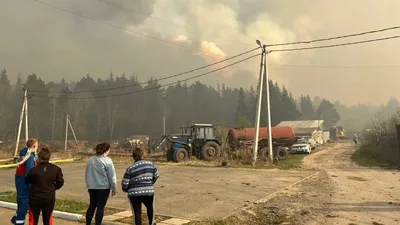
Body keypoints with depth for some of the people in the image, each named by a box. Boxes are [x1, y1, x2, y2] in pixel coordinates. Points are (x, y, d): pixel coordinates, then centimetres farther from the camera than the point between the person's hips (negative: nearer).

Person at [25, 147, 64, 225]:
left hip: (35, 198, -2)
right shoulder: (56, 169, -8)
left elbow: (27, 180, 2)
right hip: (50, 198, 2)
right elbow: (60, 183, 0)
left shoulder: (34, 170, -16)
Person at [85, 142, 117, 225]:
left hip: (92, 187, 6)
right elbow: (112, 176, -10)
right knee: (100, 207, 1)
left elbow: (87, 175, 14)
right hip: (104, 187, -6)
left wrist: (88, 186, 24)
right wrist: (114, 188, -1)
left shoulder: (91, 160, 6)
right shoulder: (107, 161, -13)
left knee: (92, 206, 18)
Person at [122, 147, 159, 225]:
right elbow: (156, 176, 13)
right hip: (148, 191, 3)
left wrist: (126, 189, 15)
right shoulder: (150, 164, 1)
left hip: (134, 193, -3)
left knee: (137, 212, 8)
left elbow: (124, 183, -7)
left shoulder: (130, 168, -7)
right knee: (150, 207, 29)